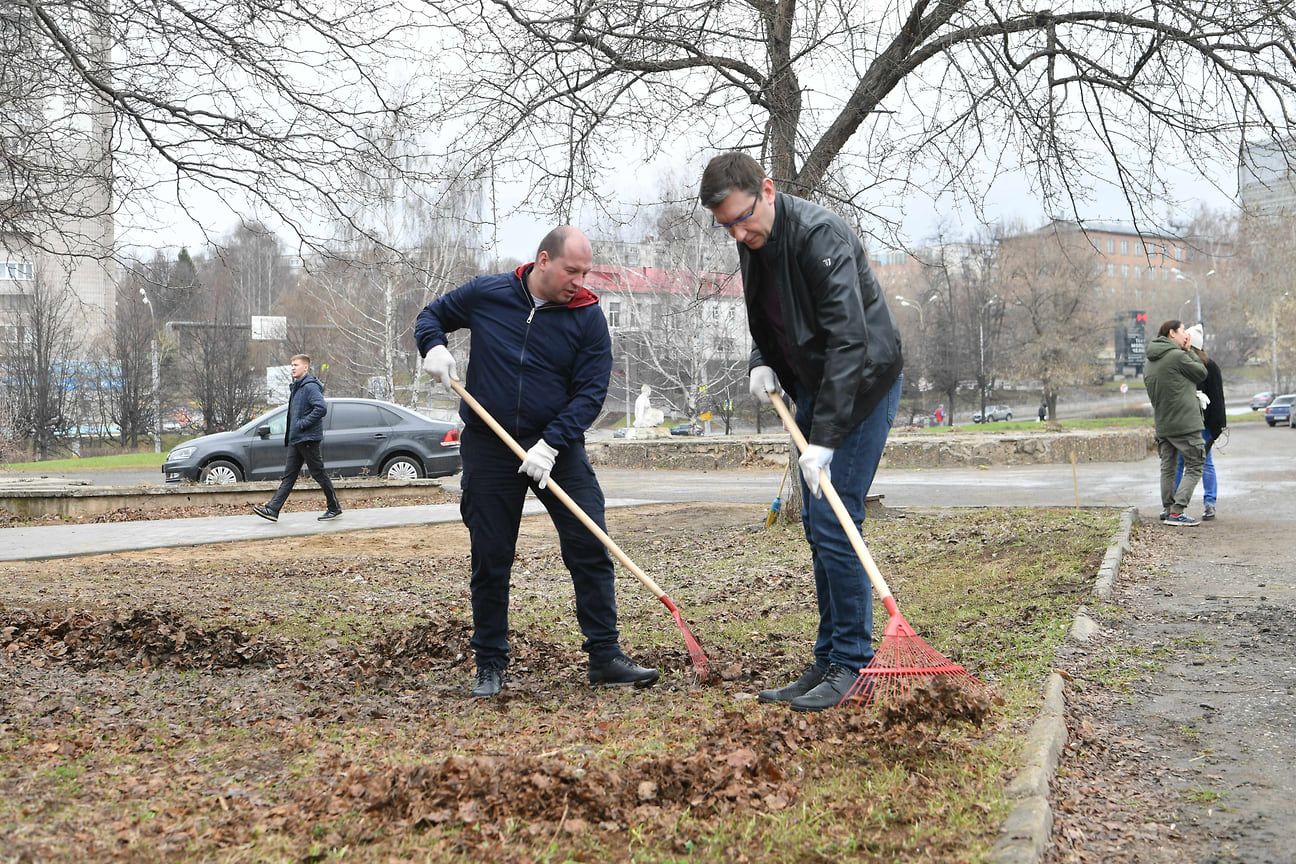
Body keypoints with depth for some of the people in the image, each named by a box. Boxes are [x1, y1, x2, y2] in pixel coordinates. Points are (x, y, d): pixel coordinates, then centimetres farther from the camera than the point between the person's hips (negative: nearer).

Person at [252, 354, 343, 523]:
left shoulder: (310, 387, -14)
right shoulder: (296, 387, 17)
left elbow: (321, 408, -27)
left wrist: (303, 424, -22)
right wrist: (290, 426, 13)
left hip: (308, 439, -10)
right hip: (295, 439, 10)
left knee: (318, 473, -2)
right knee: (289, 475, 6)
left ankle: (335, 508, 9)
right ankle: (272, 509, 3)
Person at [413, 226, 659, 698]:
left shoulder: (588, 317, -4)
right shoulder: (486, 294, -2)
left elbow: (590, 391, -8)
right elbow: (432, 314, 15)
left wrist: (551, 443, -20)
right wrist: (434, 345, -8)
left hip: (558, 447, 0)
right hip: (489, 448, 0)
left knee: (591, 550, -6)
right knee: (490, 560, 5)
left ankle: (605, 656, 3)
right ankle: (490, 664, 18)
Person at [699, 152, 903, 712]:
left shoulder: (820, 235, -23)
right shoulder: (753, 245, 4)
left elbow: (849, 339, -30)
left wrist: (824, 437, -34)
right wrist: (761, 363, -2)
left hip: (861, 386, -9)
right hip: (814, 388, 9)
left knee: (833, 522, -13)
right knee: (817, 527, 9)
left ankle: (851, 661, -1)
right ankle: (829, 660, 18)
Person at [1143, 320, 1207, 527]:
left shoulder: (1148, 364, 12)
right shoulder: (1178, 356, -13)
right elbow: (1201, 373, -1)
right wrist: (1189, 351, 6)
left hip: (1162, 425, 8)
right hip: (1185, 423, -8)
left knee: (1168, 467, 16)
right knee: (1194, 467, -2)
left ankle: (1167, 509, 20)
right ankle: (1176, 512, -9)